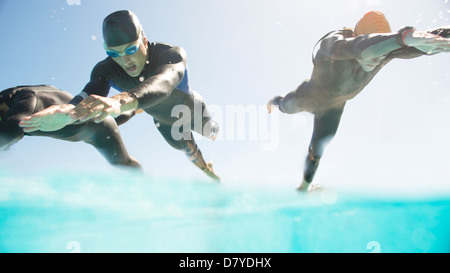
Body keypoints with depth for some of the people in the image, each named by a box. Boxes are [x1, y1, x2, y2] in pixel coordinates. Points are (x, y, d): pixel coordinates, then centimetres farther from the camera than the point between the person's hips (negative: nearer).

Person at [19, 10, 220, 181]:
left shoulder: (172, 54, -45)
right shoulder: (107, 69, -33)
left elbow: (163, 83, -67)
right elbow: (91, 93, -52)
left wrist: (122, 101, -86)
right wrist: (68, 111, -77)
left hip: (191, 109, -3)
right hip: (162, 119, 3)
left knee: (210, 132, 29)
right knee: (186, 148, 27)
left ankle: (212, 129, 70)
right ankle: (207, 170, 62)